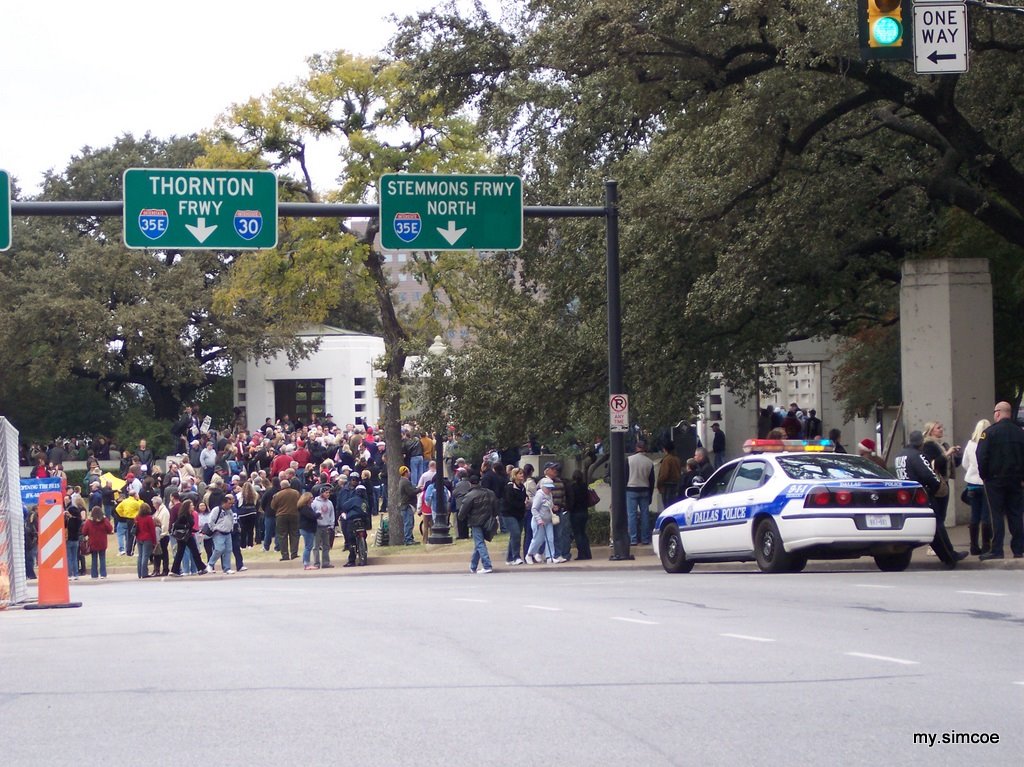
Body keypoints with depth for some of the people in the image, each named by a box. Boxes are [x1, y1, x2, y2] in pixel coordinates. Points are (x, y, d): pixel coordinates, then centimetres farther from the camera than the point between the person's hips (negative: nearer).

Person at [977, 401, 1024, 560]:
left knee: (997, 515, -2)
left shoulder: (989, 432, -10)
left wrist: (984, 475, 0)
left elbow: (982, 457, -12)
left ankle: (996, 550, -5)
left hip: (995, 480, -4)